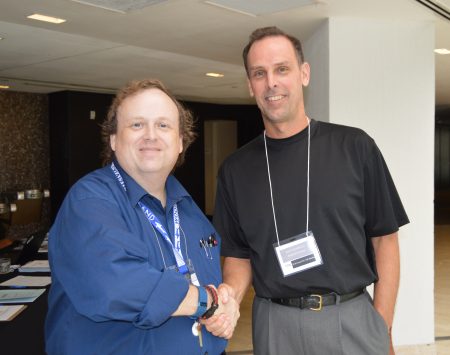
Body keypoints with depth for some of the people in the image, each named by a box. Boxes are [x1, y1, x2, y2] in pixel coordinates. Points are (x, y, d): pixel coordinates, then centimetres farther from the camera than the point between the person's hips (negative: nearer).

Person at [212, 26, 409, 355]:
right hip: (275, 325, 2)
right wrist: (232, 292, -14)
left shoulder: (355, 147, -4)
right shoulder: (236, 169, 1)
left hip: (354, 319, -1)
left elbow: (384, 239, -1)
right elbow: (239, 255, 7)